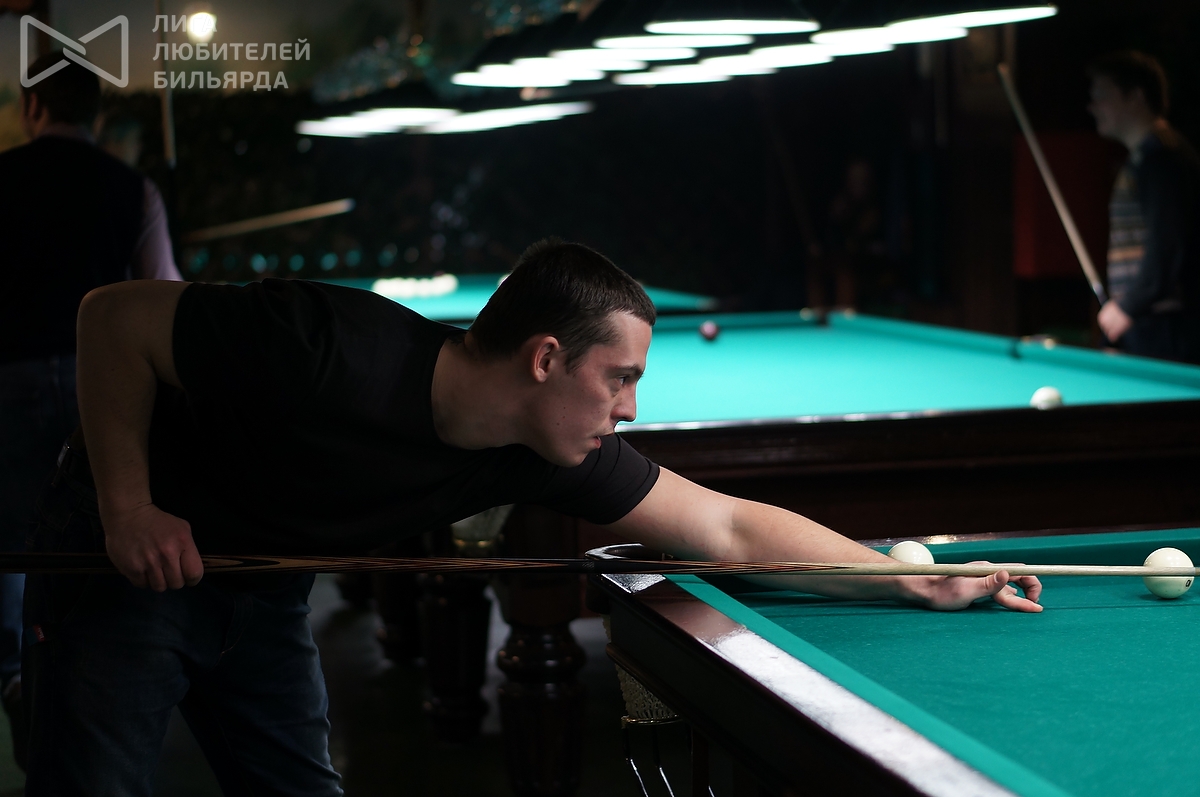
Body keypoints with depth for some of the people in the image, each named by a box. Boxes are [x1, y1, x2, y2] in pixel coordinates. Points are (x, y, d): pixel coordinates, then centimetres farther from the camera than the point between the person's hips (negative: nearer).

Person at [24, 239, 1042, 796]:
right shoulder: (333, 352, -35)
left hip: (261, 590, 6)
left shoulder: (542, 453, -15)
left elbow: (729, 526, -10)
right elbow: (117, 317, -25)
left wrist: (921, 583, -10)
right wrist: (128, 508, -25)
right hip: (125, 558, -6)